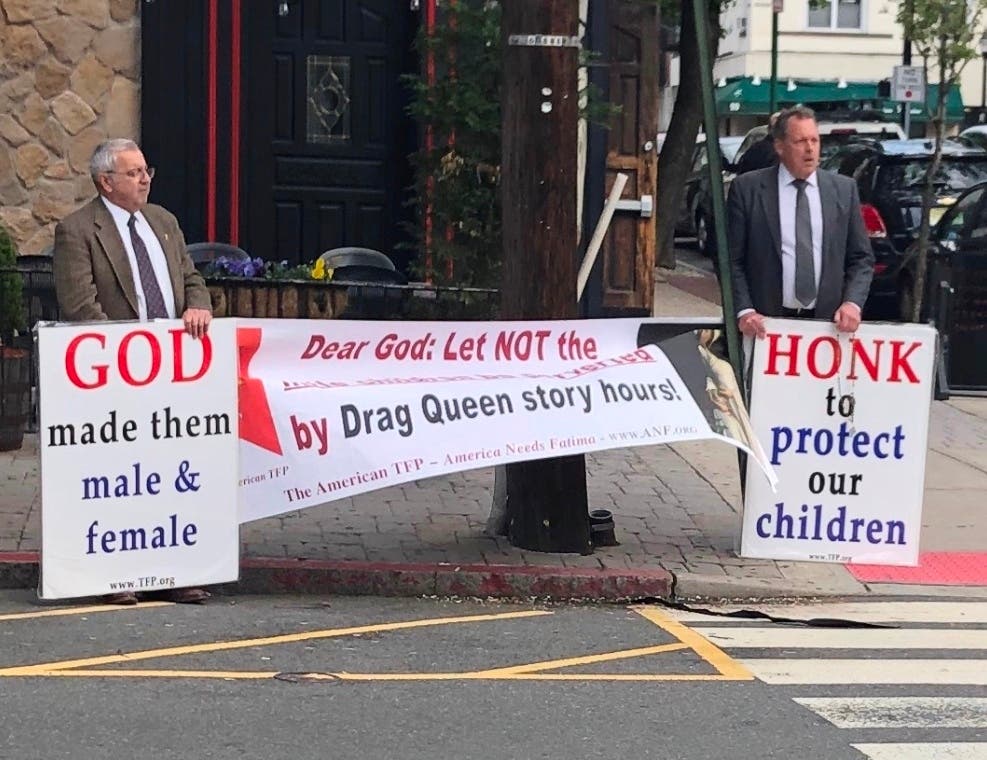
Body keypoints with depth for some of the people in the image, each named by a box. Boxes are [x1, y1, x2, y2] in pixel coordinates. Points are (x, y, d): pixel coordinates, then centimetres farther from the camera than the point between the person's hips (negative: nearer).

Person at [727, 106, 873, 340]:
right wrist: (744, 311, -10)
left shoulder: (844, 189, 9)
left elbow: (861, 258, 11)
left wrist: (852, 303, -4)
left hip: (827, 321, 2)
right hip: (765, 323, -2)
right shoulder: (747, 188, 2)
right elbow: (732, 259, 1)